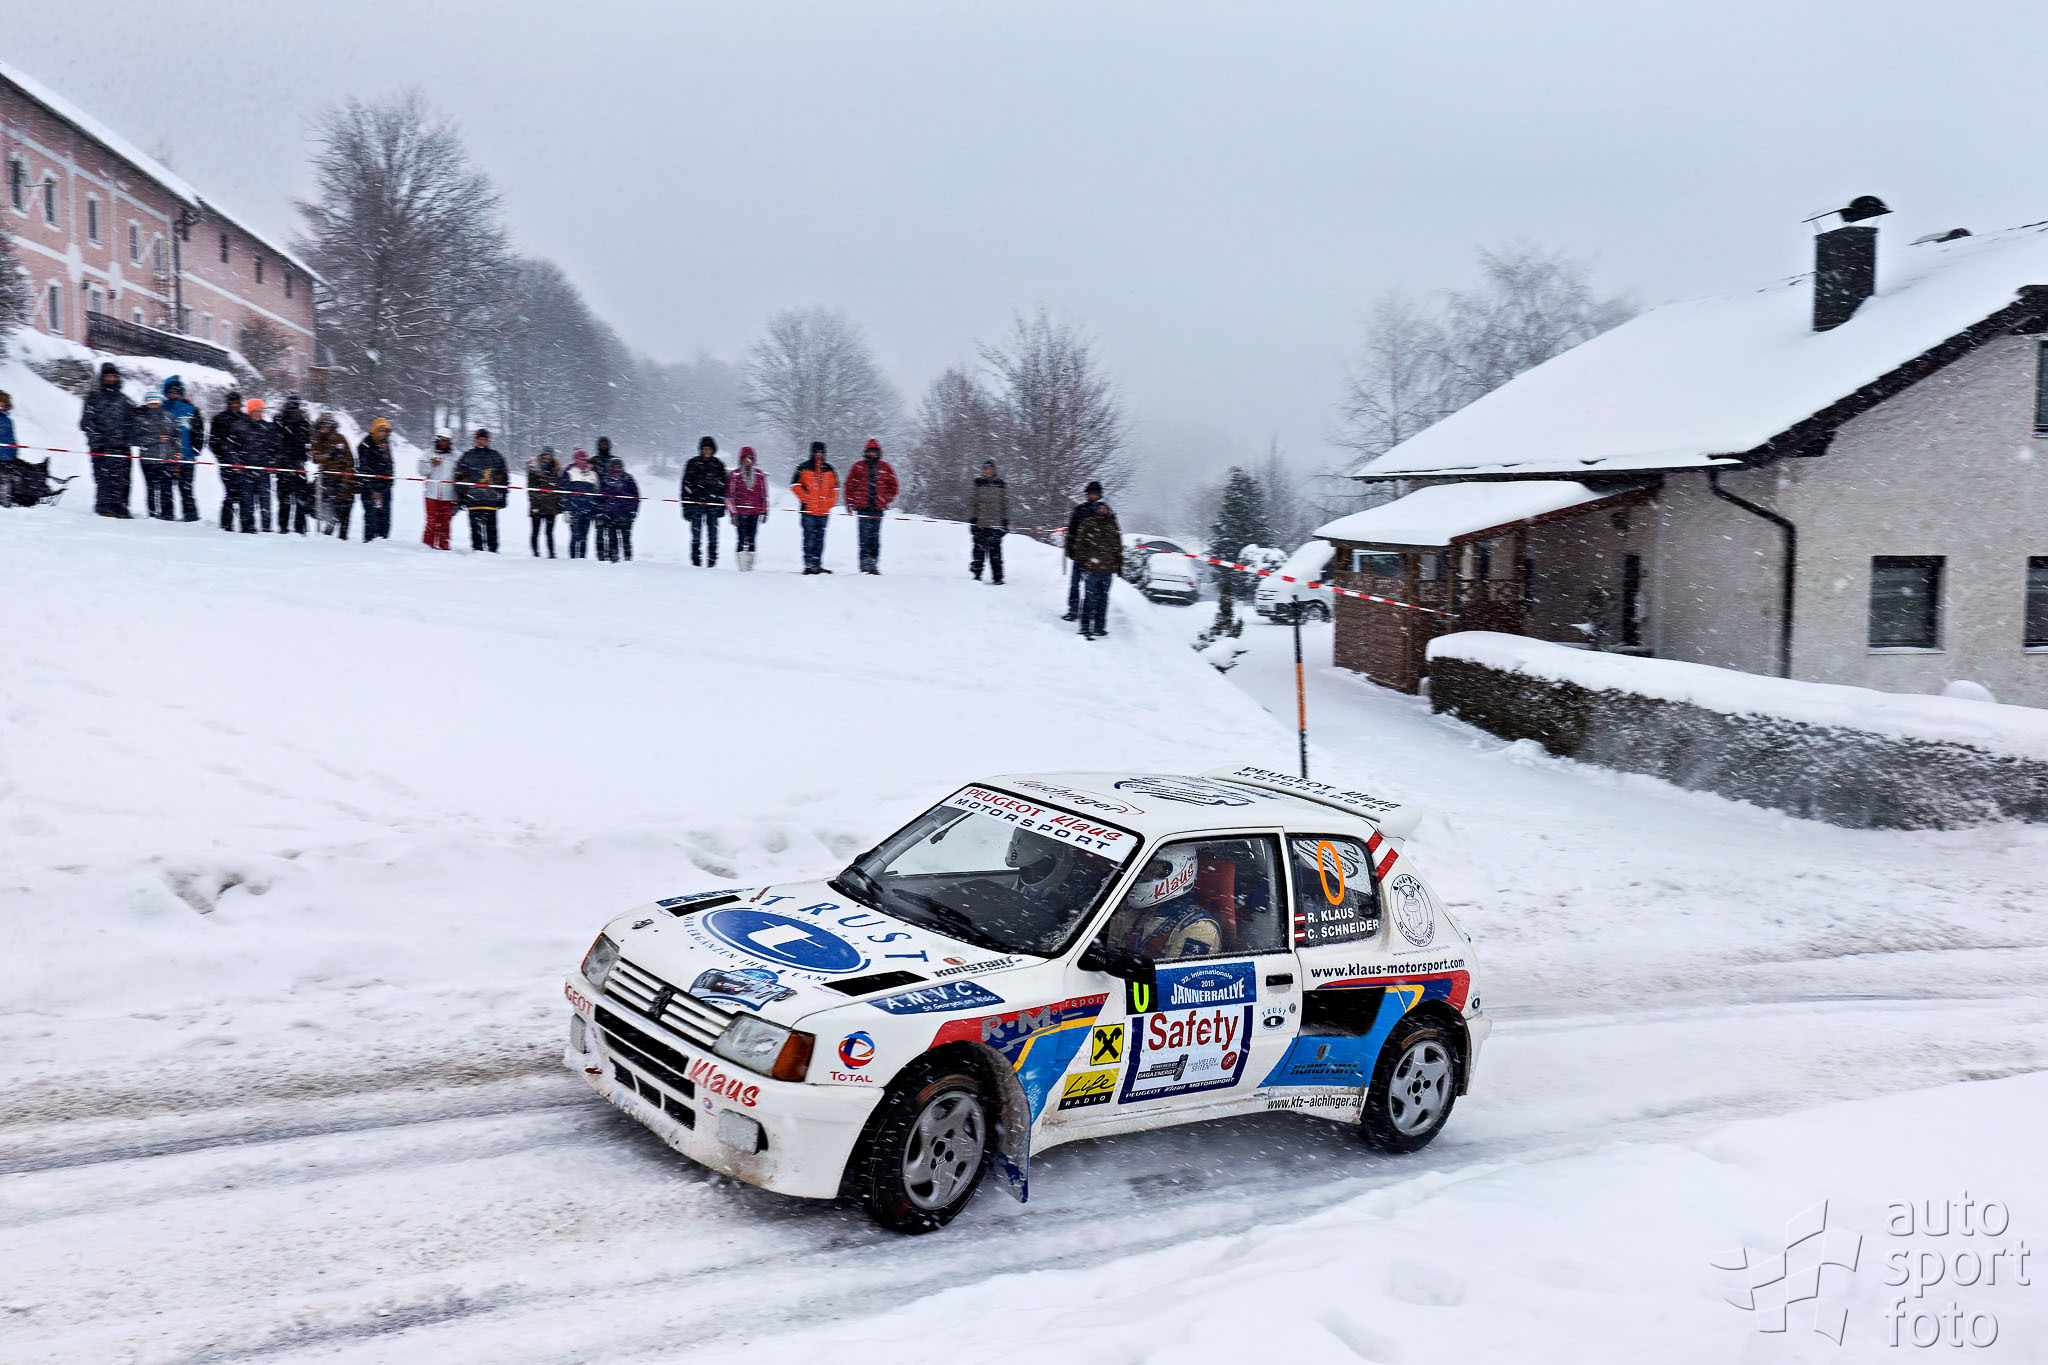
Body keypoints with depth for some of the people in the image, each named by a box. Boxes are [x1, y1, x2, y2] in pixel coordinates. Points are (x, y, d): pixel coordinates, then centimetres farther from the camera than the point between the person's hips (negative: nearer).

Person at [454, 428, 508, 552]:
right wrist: (460, 496, 2)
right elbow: (459, 477, 8)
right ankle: (477, 550, 5)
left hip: (492, 500, 1)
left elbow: (503, 478, 16)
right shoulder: (467, 456, 7)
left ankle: (493, 550, 5)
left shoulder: (496, 457, 12)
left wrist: (503, 496, 11)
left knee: (491, 527, 0)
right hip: (473, 499, -1)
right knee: (476, 527, 0)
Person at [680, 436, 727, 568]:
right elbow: (686, 485, 5)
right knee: (696, 536, -2)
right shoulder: (693, 463, 6)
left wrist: (722, 506, 9)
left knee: (713, 536, -2)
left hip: (713, 505, 1)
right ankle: (695, 561, 3)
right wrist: (686, 507, 0)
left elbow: (723, 486, 15)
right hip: (696, 504, -1)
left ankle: (712, 561, 3)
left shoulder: (718, 464, 11)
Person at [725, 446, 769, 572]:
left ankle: (750, 566, 8)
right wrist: (732, 513, -3)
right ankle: (741, 567, -6)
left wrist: (764, 512, 11)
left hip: (755, 513, 3)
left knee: (751, 541, 3)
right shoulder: (735, 474, 3)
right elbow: (730, 495, 3)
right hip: (740, 513, -3)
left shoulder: (759, 474, 10)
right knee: (741, 540, -7)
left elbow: (764, 494, 15)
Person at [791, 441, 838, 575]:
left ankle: (817, 564, 9)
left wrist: (830, 502, 4)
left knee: (820, 538, 5)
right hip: (809, 510, -4)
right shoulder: (804, 468, 2)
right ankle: (809, 565, -6)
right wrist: (807, 499, -9)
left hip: (824, 511, 4)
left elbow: (835, 488, 18)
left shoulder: (829, 470, 13)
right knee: (809, 537, -7)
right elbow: (795, 485, -1)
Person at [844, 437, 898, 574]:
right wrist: (850, 503, 3)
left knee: (875, 537, 2)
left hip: (878, 508, 2)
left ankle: (874, 563, 5)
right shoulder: (858, 466, 7)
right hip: (862, 507, -2)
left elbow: (893, 484, 17)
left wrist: (887, 499, 7)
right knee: (864, 536, -8)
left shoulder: (885, 467, 11)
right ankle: (864, 563, -8)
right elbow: (850, 484, 9)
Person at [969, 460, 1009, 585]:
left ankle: (998, 577, -4)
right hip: (980, 523, 0)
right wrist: (972, 518, 0)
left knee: (995, 551, -5)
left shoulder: (1001, 485, 11)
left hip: (996, 523, 0)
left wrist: (1006, 521, 9)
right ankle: (977, 574, 9)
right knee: (979, 549, -1)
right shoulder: (978, 484, 9)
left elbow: (1005, 504, 14)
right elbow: (972, 502, 9)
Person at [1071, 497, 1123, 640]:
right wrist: (1081, 561, -5)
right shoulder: (1088, 522, 1)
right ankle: (1085, 628, -3)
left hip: (1108, 569, 5)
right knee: (1090, 598, -6)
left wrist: (1119, 563, 17)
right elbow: (1079, 543, 0)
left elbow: (1118, 546, 21)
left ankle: (1099, 628, 19)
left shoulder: (1113, 525, 15)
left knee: (1103, 599, 11)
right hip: (1091, 568, -5)